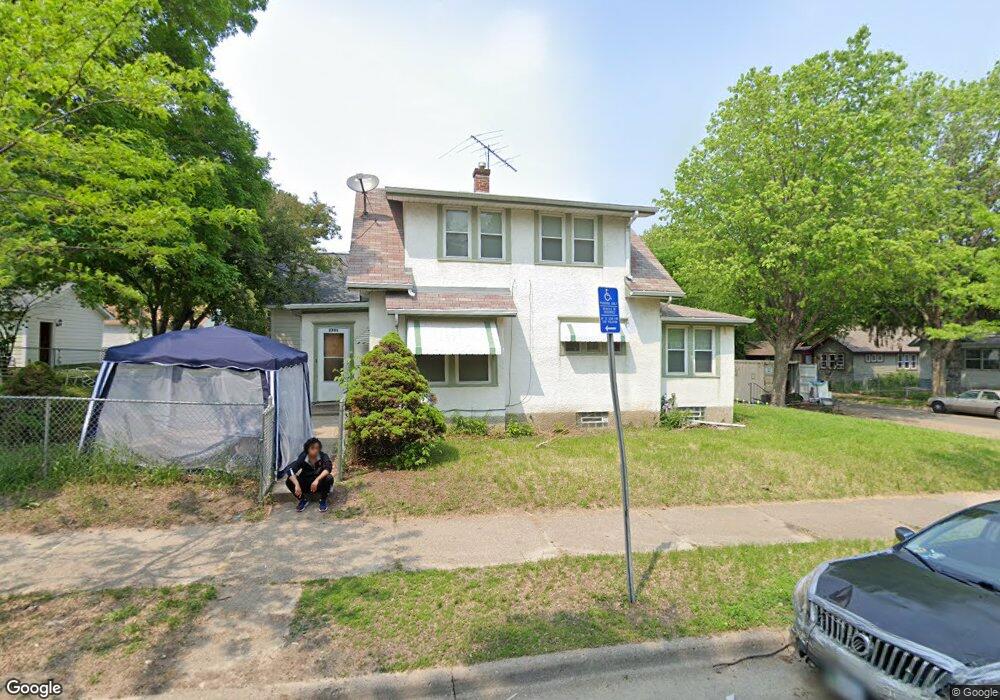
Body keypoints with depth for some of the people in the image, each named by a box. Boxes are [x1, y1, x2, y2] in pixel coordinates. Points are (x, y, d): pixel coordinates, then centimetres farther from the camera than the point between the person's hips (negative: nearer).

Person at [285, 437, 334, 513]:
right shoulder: (302, 457, -17)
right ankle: (303, 500, 0)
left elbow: (328, 468, -36)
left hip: (319, 485, -2)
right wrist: (297, 485, -42)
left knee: (329, 478, -33)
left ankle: (323, 501, -8)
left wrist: (317, 480, -51)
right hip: (306, 484, 2)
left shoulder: (323, 456, -19)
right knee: (289, 481, -22)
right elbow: (289, 469, -28)